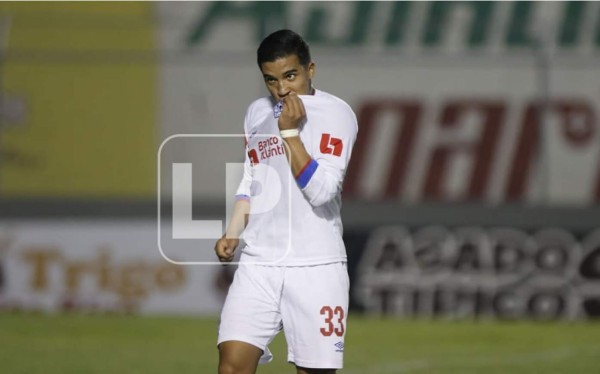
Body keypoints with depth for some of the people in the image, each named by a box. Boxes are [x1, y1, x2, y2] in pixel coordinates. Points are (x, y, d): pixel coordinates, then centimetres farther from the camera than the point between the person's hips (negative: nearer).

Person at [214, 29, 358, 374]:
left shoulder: (336, 113, -6)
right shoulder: (257, 112, 13)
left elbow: (321, 191, -15)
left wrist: (290, 131, -17)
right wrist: (233, 233, 11)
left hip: (316, 267, -4)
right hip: (259, 262, 4)